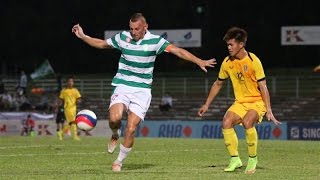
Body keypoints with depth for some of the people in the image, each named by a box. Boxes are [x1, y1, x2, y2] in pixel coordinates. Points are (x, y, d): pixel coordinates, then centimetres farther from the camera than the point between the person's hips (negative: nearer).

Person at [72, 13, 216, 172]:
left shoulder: (154, 41, -7)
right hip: (122, 87, 1)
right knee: (115, 118, -26)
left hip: (142, 90, -1)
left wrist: (199, 61, -22)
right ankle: (115, 136, 11)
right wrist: (82, 36, 7)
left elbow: (177, 51, -13)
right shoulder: (122, 37, 0)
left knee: (131, 129, -10)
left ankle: (119, 161, 12)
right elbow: (101, 44, 16)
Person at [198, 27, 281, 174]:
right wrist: (207, 105, 15)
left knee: (247, 122, -33)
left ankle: (252, 158, -13)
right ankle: (235, 159, -9)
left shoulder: (253, 61, -16)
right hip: (240, 102, 5)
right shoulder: (227, 62, 0)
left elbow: (262, 86, -16)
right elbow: (218, 84, 15)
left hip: (257, 102, -5)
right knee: (226, 122, -22)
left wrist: (268, 111, -21)